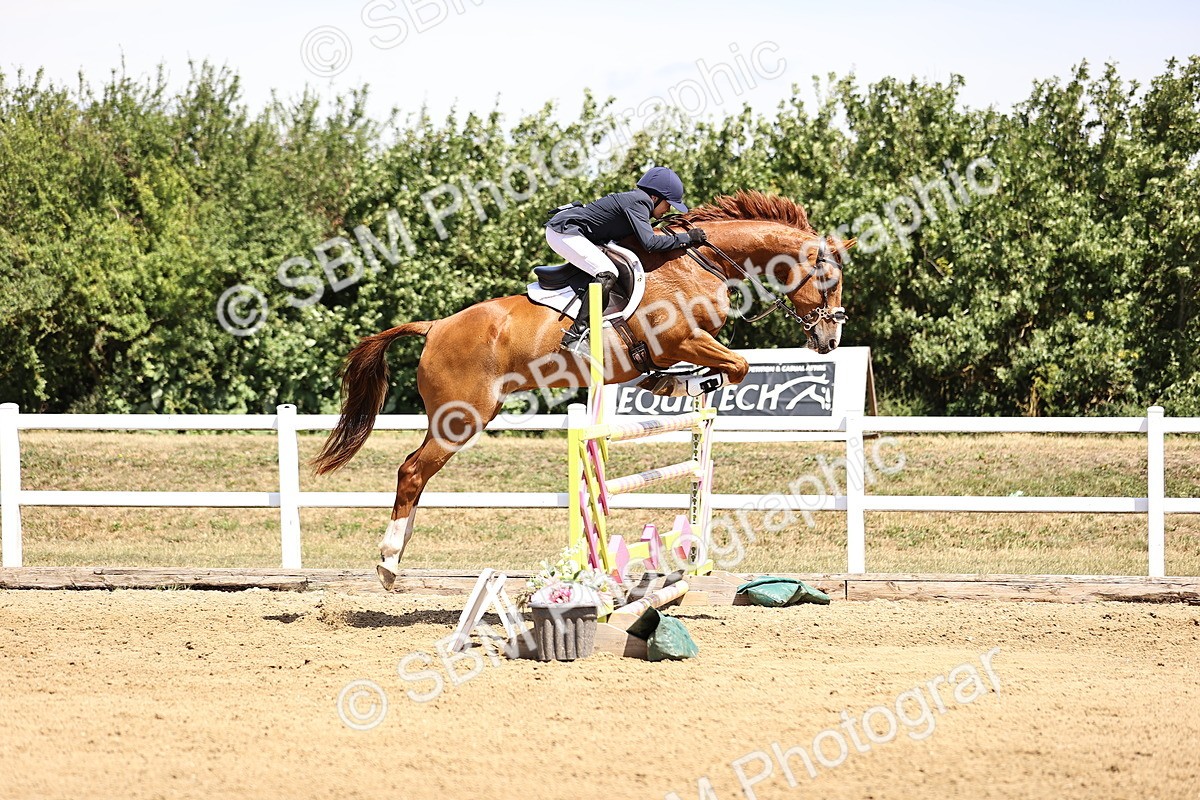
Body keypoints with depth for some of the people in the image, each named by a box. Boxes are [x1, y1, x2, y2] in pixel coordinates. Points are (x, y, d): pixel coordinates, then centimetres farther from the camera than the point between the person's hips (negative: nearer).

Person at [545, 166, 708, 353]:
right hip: (564, 230, -11)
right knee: (607, 273, -23)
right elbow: (649, 243, -26)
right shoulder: (638, 203, -16)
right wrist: (686, 238, -18)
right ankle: (575, 335, -30)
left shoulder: (636, 200, 14)